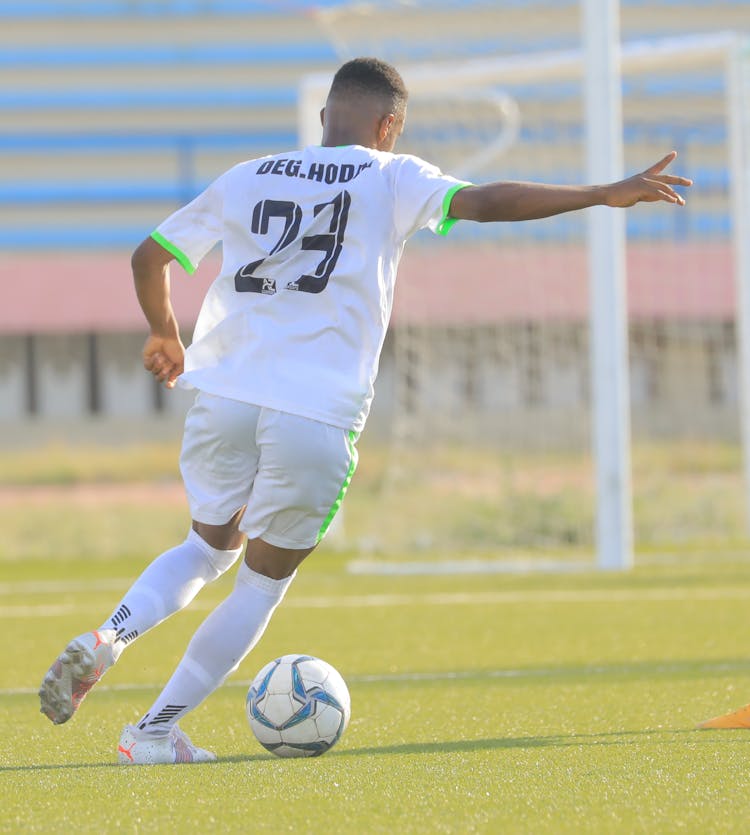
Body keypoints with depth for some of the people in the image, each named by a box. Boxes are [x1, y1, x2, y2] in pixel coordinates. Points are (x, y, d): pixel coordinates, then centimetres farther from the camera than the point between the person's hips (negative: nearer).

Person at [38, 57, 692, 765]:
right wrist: (603, 196, -9)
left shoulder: (246, 179, 16)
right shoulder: (390, 180, 5)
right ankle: (156, 731, 7)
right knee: (264, 579, 12)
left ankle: (108, 638, 0)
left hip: (223, 396, 4)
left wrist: (163, 334, 38)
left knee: (210, 546, 26)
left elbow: (149, 257, 20)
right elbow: (481, 202, -10)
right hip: (316, 415, -4)